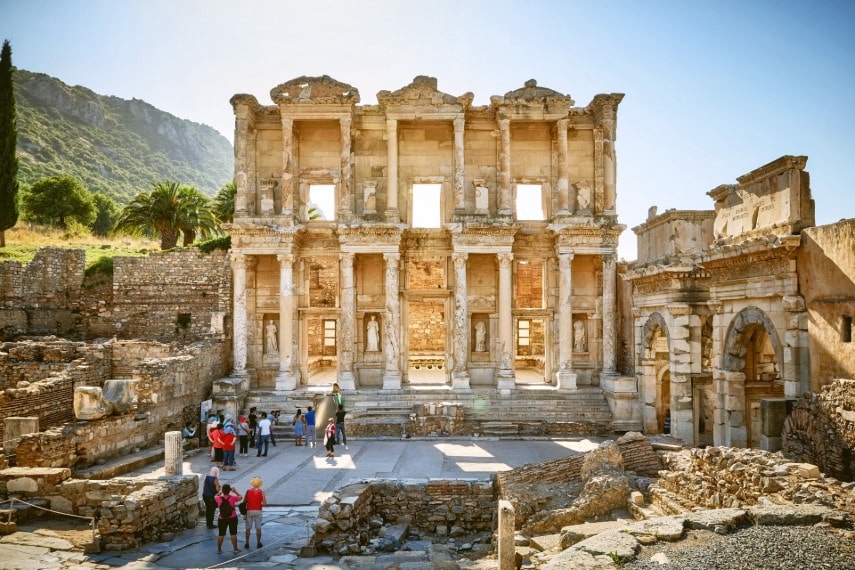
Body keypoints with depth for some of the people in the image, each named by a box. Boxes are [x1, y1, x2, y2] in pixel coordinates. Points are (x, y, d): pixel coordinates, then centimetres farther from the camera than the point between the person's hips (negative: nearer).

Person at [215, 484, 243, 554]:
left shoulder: (219, 499, -12)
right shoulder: (232, 498, -15)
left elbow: (215, 496, 13)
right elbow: (240, 497, 5)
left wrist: (221, 492, 18)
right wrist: (235, 491, 15)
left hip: (222, 519, 1)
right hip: (232, 518, -1)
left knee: (221, 534, 13)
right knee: (233, 534, 9)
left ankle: (219, 549, 21)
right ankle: (235, 549, 14)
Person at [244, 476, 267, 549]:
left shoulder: (248, 491, -2)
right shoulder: (261, 492, -5)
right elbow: (264, 503, -7)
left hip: (249, 511, 1)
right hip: (258, 511, -1)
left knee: (248, 528, 9)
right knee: (258, 528, 8)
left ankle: (247, 543, 10)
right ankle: (258, 543, 12)